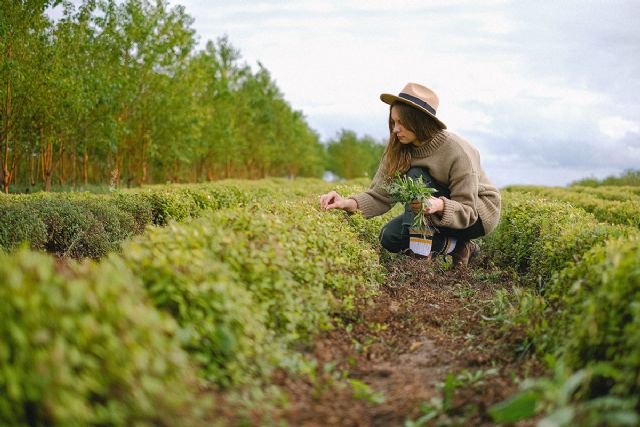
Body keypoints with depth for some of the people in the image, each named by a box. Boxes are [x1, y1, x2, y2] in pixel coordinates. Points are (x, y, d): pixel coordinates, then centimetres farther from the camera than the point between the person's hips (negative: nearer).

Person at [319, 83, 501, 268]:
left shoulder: (457, 151, -28)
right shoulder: (399, 150, -11)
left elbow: (468, 211, -26)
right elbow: (380, 194, -16)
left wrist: (439, 205, -48)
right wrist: (348, 203, -36)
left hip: (478, 213, -7)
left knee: (415, 177, -27)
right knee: (389, 237, -12)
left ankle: (421, 253, -25)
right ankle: (456, 245, 0)